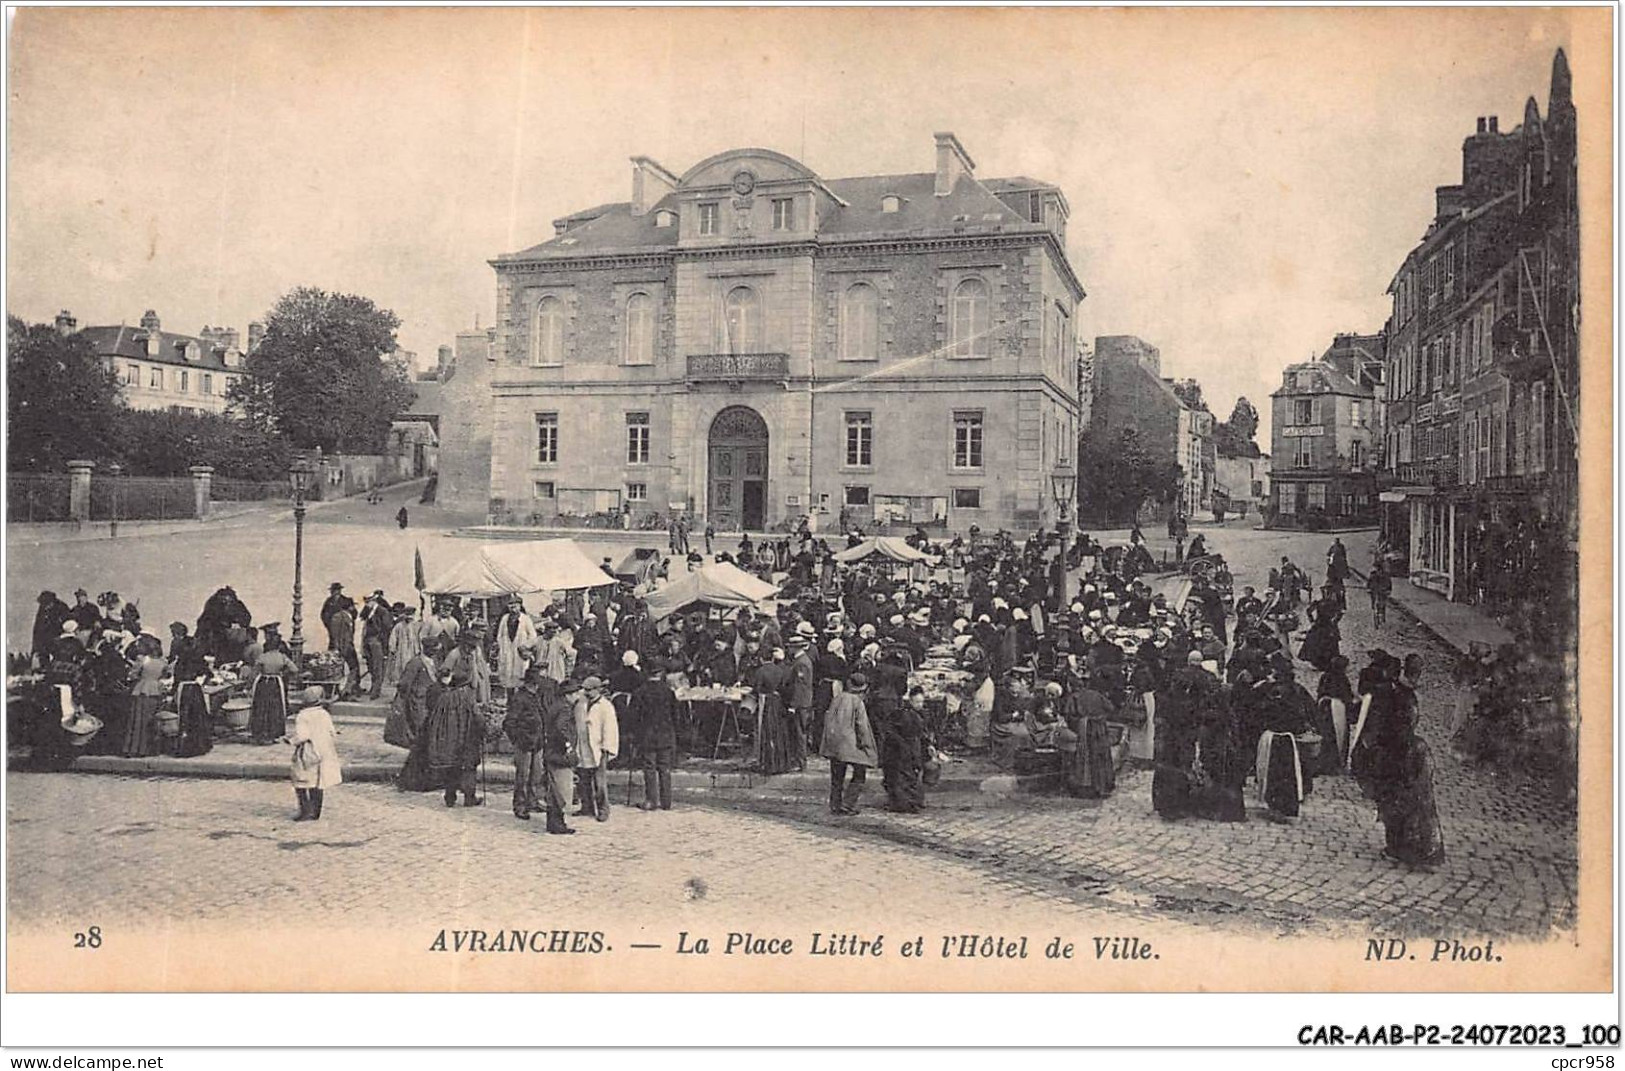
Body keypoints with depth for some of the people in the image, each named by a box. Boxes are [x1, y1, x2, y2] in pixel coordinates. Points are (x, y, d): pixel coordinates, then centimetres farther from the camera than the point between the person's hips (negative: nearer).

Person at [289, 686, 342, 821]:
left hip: (307, 754, -6)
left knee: (301, 783, 4)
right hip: (324, 753, 6)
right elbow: (332, 733, 4)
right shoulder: (324, 714, 3)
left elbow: (302, 735, -21)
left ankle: (306, 811, -4)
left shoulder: (302, 716, -13)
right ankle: (315, 812, 18)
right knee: (318, 784, 14)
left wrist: (290, 740, -5)